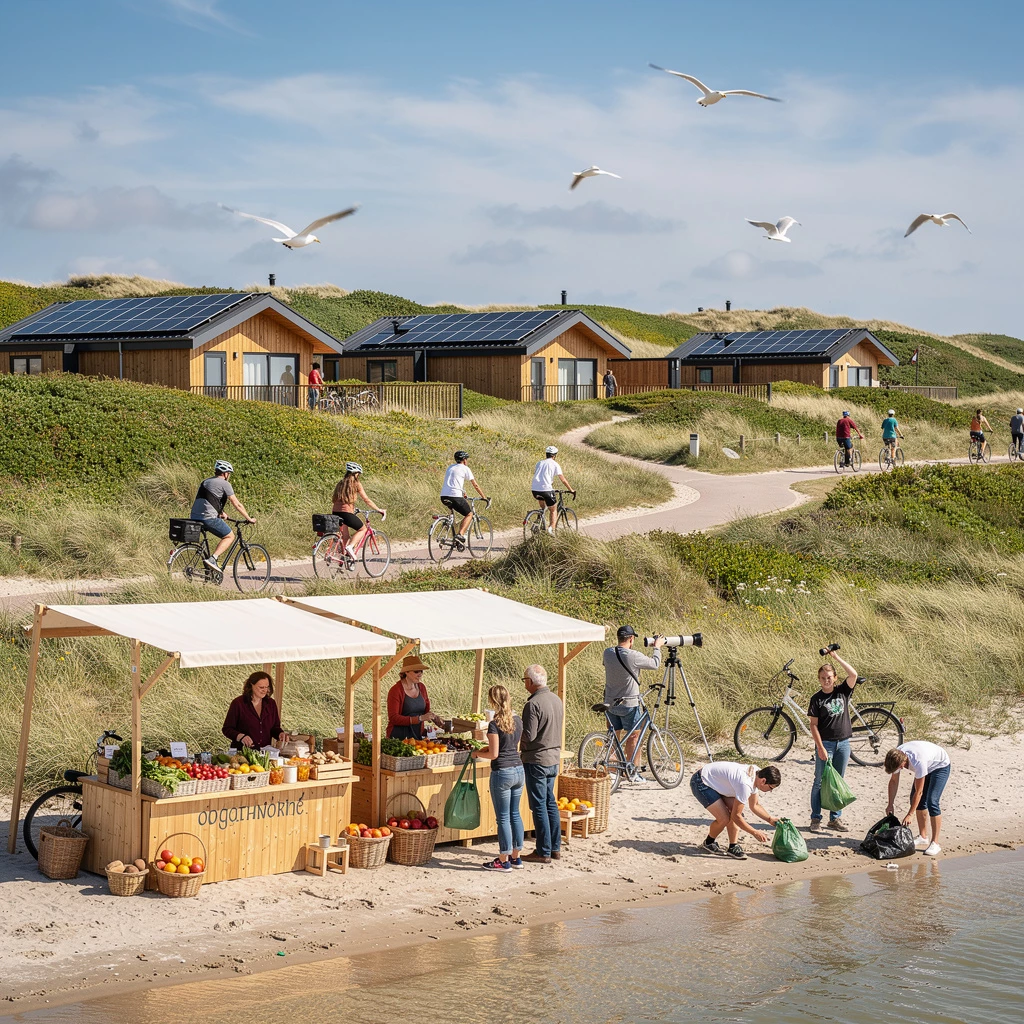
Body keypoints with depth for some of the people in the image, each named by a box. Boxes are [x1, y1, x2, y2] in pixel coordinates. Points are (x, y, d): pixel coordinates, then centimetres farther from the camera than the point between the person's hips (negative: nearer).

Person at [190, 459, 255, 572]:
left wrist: (221, 513, 47)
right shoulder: (224, 484, 0)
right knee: (230, 536, 8)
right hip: (208, 517, -8)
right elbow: (237, 505, 2)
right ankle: (212, 559, -11)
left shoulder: (206, 481, 23)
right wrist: (249, 519, 11)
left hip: (194, 516, 8)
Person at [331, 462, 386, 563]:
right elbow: (366, 500, 2)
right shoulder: (356, 484, 0)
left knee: (346, 537, 22)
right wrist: (378, 510, 11)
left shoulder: (341, 483, 16)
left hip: (336, 512, 6)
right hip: (347, 512, -6)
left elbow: (333, 500, 19)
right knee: (363, 529, 15)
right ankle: (350, 547, -6)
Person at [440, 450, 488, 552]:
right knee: (469, 514, 11)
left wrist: (463, 493, 49)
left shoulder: (450, 467, 25)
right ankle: (460, 535, -11)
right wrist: (484, 497, 21)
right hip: (455, 496, -6)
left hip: (443, 496, 6)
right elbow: (475, 485, 10)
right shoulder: (465, 469, 6)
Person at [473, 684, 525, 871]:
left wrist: (477, 753, 2)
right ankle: (516, 857, 22)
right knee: (515, 814, 16)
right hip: (519, 770, 7)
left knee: (503, 817, 1)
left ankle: (504, 861, 7)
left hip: (502, 773, -7)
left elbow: (494, 754, -17)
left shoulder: (495, 724, -16)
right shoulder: (518, 721, 5)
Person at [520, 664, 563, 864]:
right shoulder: (556, 700, 7)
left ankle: (543, 853, 2)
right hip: (554, 757, 8)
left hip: (536, 759, -8)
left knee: (539, 806, -1)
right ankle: (555, 848, 20)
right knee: (550, 803, 16)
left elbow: (529, 736, -21)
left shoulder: (533, 704, -19)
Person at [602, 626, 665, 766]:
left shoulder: (607, 653, -4)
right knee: (633, 736, 7)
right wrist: (657, 647, 10)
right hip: (629, 704, -5)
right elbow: (655, 663, -6)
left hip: (610, 703, 5)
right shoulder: (633, 656, -20)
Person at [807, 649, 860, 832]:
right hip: (825, 743, -3)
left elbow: (853, 674, -10)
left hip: (843, 743, 3)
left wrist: (836, 657, -11)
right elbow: (813, 725, -6)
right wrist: (820, 748, -13)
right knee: (820, 782, 0)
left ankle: (835, 818, 17)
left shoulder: (842, 691, 5)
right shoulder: (816, 699, -3)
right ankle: (815, 818, 6)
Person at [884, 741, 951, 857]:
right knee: (917, 800, 1)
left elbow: (919, 791, -32)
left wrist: (910, 814, -26)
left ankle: (935, 843, -15)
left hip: (940, 766, -8)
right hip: (928, 766, 8)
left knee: (931, 802, -19)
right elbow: (894, 781, -3)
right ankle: (923, 837, 14)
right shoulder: (896, 757, -21)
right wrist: (891, 804, -2)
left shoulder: (918, 761, -41)